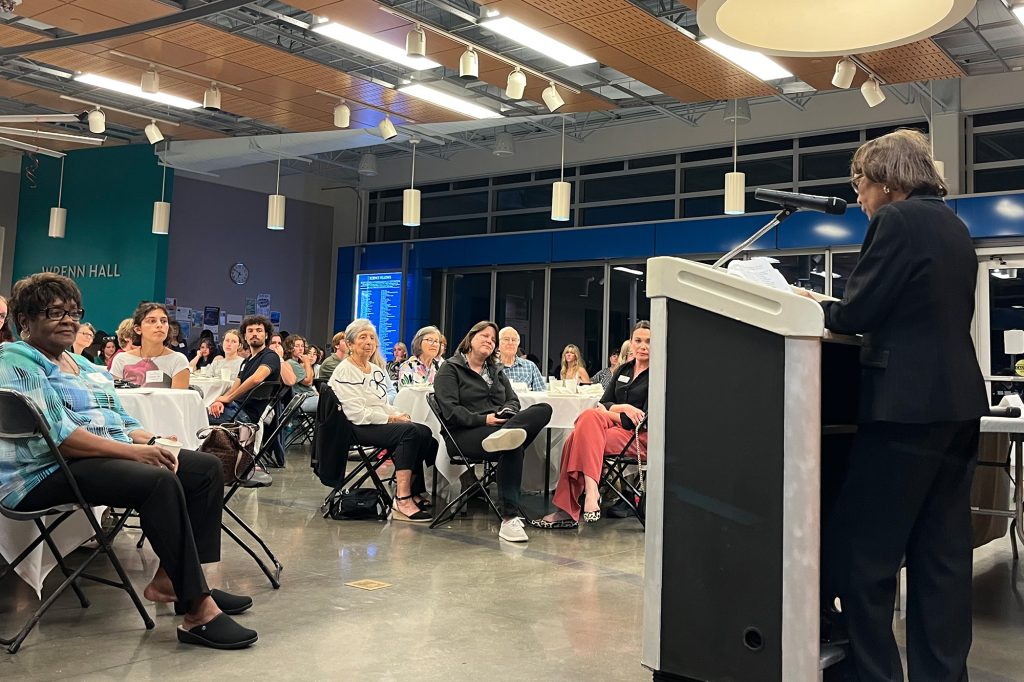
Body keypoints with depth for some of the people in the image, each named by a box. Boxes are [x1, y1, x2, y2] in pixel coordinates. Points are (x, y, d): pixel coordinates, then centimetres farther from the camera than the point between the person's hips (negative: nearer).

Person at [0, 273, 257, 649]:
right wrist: (131, 450, -23)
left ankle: (171, 579, -6)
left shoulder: (85, 365, 22)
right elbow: (55, 434, -19)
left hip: (113, 456, 9)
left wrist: (152, 442, -3)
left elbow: (119, 419, 20)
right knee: (160, 482, -33)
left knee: (207, 467, -4)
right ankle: (198, 611, -33)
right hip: (47, 474, -9)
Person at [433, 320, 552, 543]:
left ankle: (503, 435, -50)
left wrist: (506, 413, -7)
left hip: (499, 424, 6)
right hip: (465, 433, -6)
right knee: (512, 446, -38)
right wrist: (483, 420, -18)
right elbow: (450, 410, -6)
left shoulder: (496, 371, 30)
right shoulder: (450, 369, 8)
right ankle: (509, 518, -41)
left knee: (544, 409, -23)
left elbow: (513, 401, 18)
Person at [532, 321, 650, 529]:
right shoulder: (622, 370, 20)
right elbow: (604, 403, 11)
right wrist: (624, 408, -9)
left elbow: (646, 419, -9)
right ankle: (591, 495, -36)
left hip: (641, 437, -6)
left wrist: (611, 413, -6)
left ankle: (566, 511, -31)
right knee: (590, 416, -29)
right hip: (615, 426, 6)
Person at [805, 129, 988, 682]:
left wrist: (817, 311, 7)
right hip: (957, 402, 10)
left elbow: (857, 311, -12)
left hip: (909, 403, -9)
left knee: (862, 549, -2)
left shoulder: (896, 219, -9)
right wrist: (839, 313, 21)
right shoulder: (954, 228, 18)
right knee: (942, 554, 11)